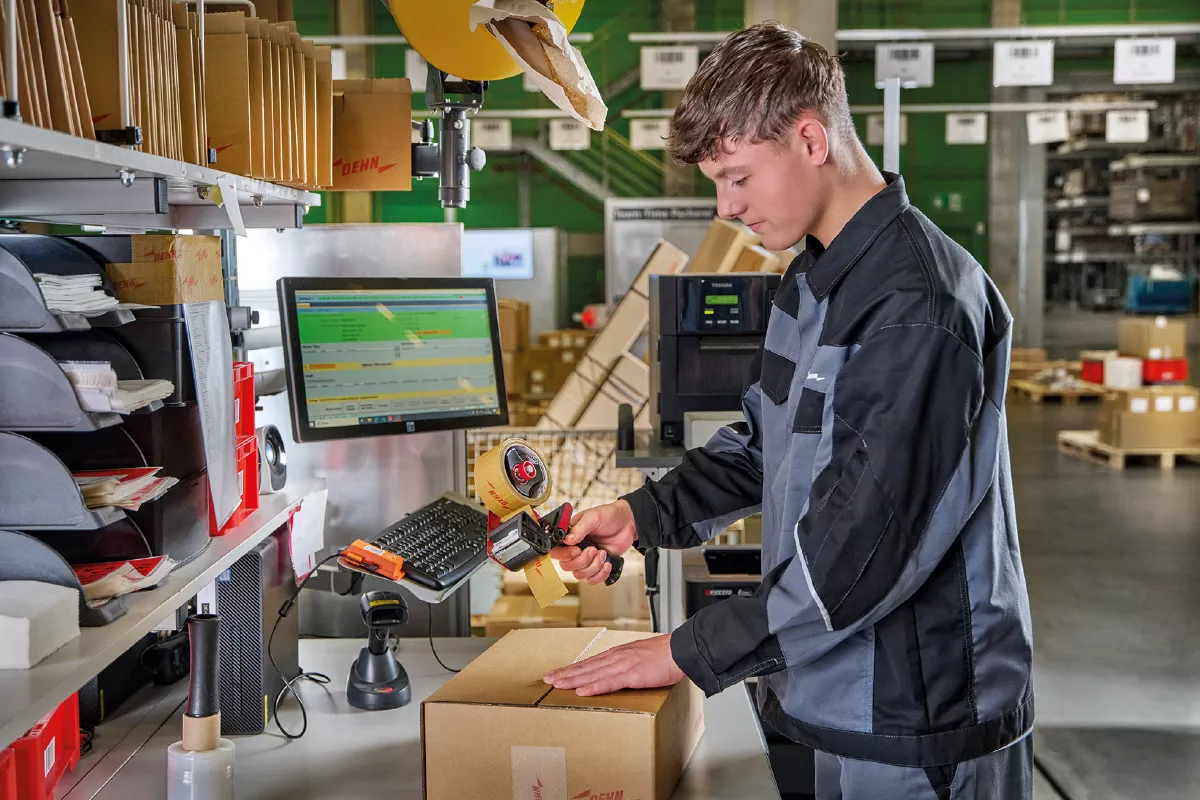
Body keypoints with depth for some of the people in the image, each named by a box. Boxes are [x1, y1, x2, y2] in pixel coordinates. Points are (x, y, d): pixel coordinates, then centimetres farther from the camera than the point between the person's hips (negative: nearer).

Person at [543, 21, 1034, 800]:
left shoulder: (920, 308, -25)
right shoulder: (813, 280, 6)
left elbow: (866, 547, -27)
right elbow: (765, 441, 16)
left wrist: (692, 653, -19)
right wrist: (645, 514, 2)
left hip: (921, 721, -8)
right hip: (845, 694, 8)